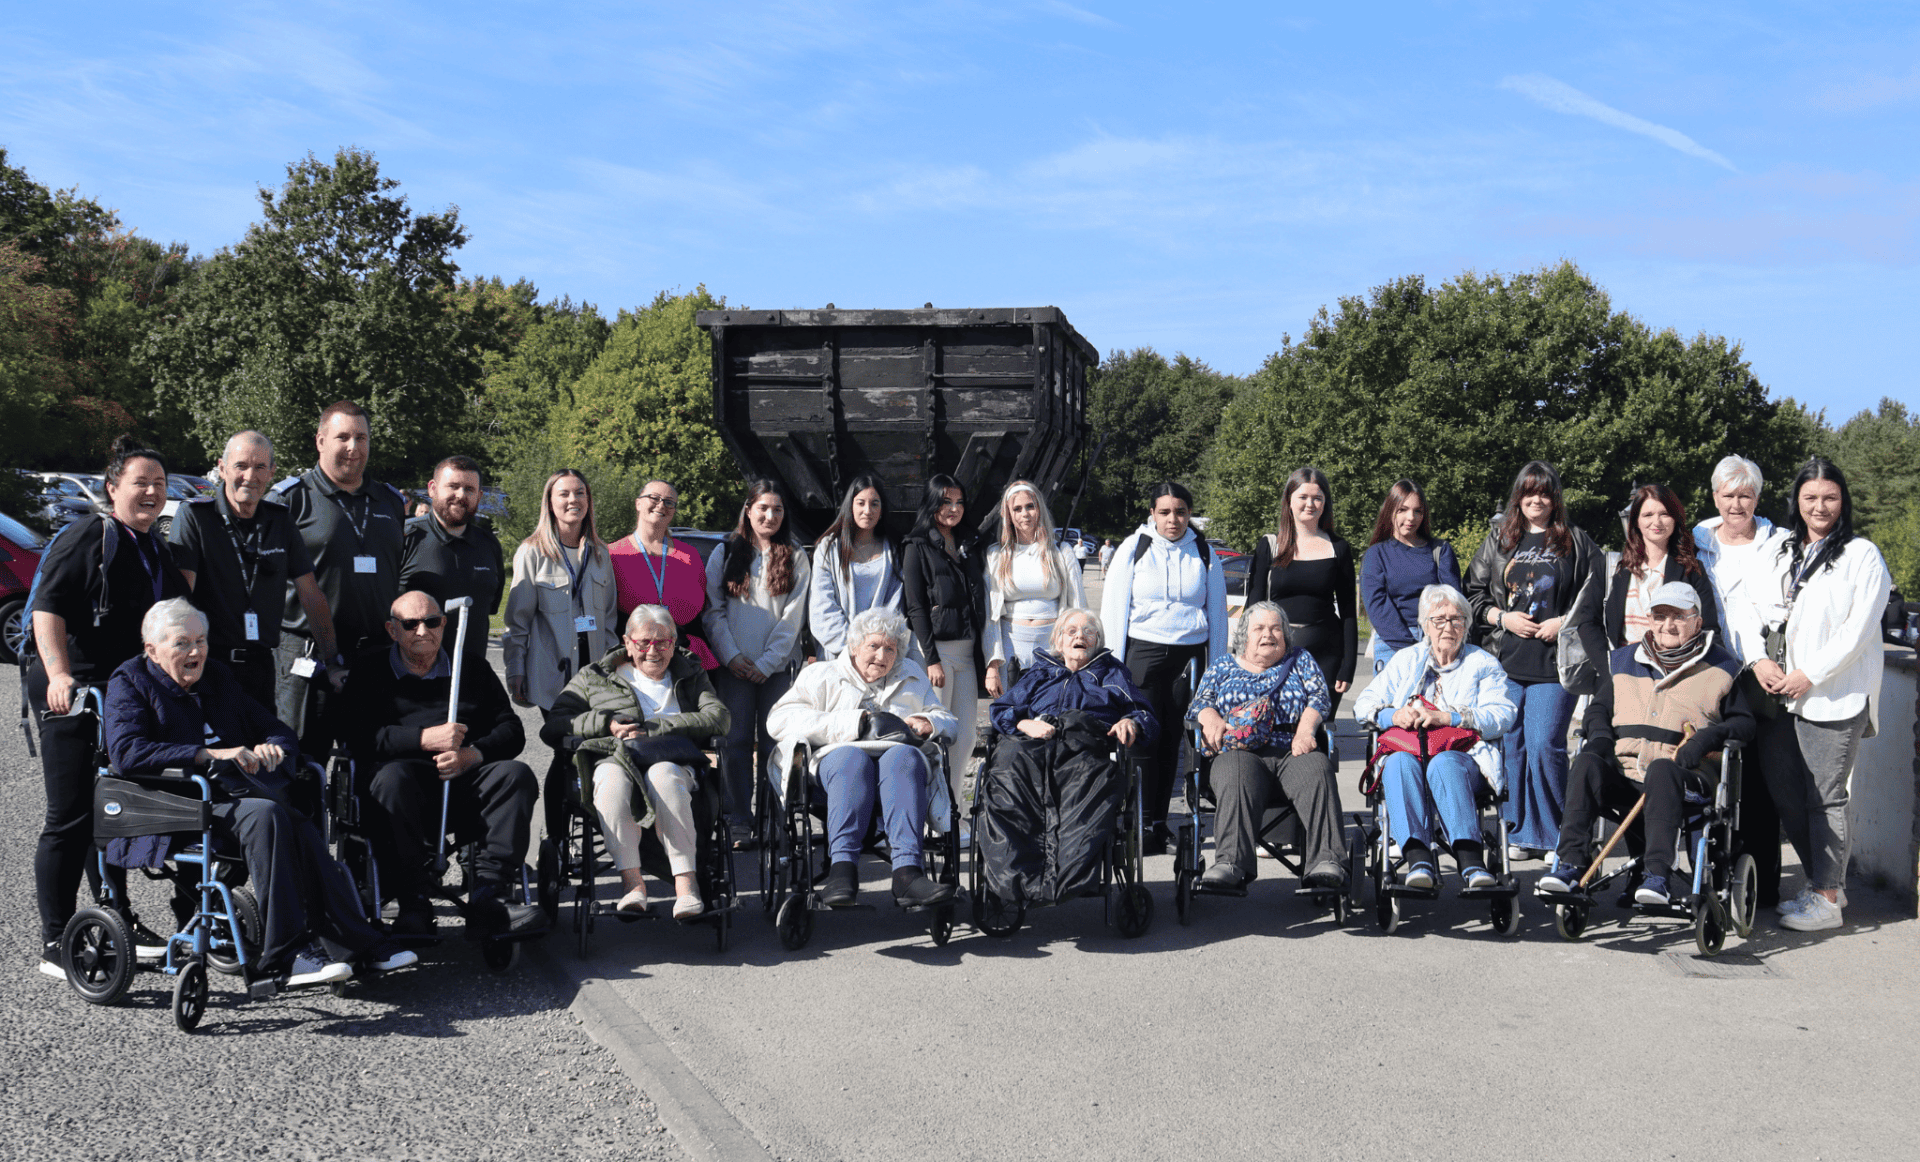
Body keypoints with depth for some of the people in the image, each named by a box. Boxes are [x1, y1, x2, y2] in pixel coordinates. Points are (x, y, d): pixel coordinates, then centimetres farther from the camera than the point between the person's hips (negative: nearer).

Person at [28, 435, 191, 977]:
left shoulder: (156, 549, 16)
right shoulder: (87, 537, -10)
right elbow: (48, 608, -19)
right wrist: (58, 673, -30)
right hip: (74, 697, -8)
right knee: (71, 819, -5)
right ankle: (55, 942, 3)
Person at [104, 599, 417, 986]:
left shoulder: (219, 676, 25)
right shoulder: (130, 683, 8)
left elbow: (280, 732, 25)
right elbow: (126, 753, -12)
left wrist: (272, 748, -1)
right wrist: (211, 754, -20)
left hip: (239, 792, 5)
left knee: (300, 829, -28)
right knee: (265, 814, -35)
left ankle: (355, 942, -33)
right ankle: (285, 955, -35)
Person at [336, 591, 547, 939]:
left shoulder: (473, 671, 22)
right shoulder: (369, 671, 16)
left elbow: (512, 730, 11)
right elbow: (356, 735, -2)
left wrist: (472, 755, -10)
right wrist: (424, 739, -13)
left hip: (465, 783, 2)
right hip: (410, 775, -2)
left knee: (517, 775, -26)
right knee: (392, 777, -36)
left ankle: (487, 894, -33)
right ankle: (413, 903, -32)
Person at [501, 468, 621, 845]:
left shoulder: (600, 554, 15)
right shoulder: (532, 552, 3)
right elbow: (517, 620, 1)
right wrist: (515, 674, -4)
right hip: (553, 674, -4)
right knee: (566, 755, -7)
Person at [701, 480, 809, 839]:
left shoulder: (795, 557, 8)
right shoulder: (725, 553, 8)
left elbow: (793, 616, 1)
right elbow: (713, 610, 4)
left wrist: (767, 661, -7)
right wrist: (731, 655, -7)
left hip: (777, 666, 0)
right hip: (735, 666, 0)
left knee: (773, 742, 0)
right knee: (737, 742, -2)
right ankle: (739, 823, 2)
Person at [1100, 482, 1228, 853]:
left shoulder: (1203, 553, 10)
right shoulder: (1133, 549, 4)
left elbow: (1217, 613, 15)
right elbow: (1113, 609, 4)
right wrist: (1114, 666, -2)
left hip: (1189, 653, 2)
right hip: (1143, 651, -2)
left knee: (1172, 739, 3)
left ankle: (1159, 821, 13)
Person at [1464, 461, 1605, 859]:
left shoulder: (1577, 543, 8)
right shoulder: (1498, 541, 14)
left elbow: (1596, 598, 5)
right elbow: (1473, 594, 14)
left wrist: (1563, 623, -7)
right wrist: (1502, 617, -2)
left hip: (1554, 662, -3)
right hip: (1505, 661, 3)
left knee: (1545, 745, -10)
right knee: (1510, 746, 4)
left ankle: (1551, 834, 3)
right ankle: (1518, 833, 13)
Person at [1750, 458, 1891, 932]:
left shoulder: (1862, 555, -1)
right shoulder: (1782, 551, 16)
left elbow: (1859, 629, -8)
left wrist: (1810, 675, -12)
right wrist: (1760, 659, -3)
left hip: (1834, 695, -6)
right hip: (1780, 693, 6)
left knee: (1824, 797, -4)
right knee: (1783, 792, 7)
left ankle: (1827, 900, 4)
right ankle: (1825, 883, 22)